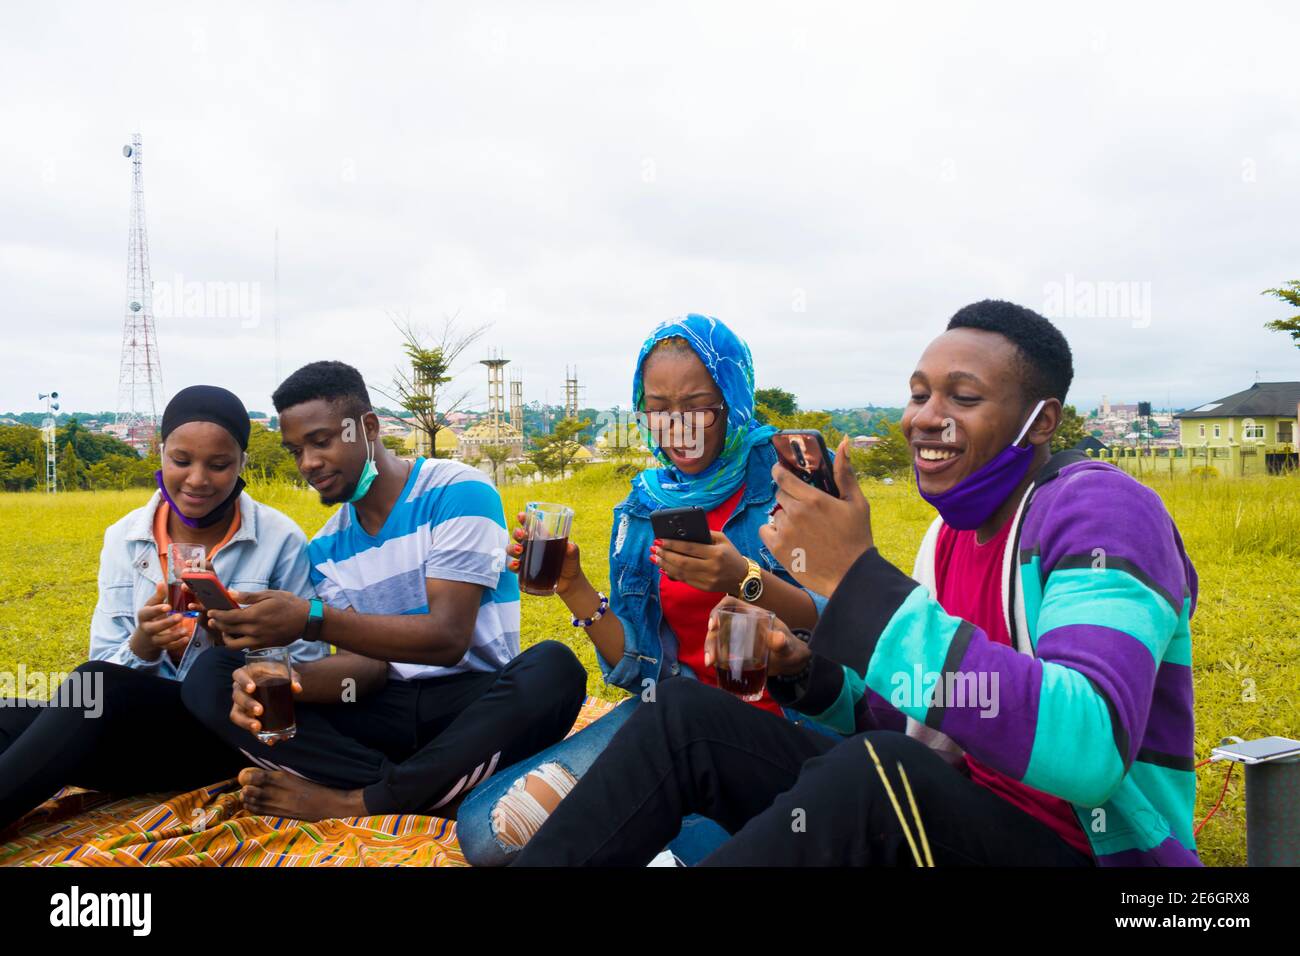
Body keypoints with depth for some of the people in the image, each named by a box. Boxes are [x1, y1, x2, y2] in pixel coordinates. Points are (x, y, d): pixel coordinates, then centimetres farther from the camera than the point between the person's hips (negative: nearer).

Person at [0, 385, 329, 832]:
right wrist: (143, 644, -21)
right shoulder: (124, 538, 3)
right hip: (135, 722, 3)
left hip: (232, 728, -3)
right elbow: (107, 666, 2)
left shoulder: (281, 540, -7)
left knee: (102, 688, -33)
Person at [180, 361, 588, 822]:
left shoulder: (457, 492, -11)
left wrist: (312, 620, -29)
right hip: (385, 710, 5)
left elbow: (448, 639, -19)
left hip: (473, 703, -5)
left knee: (553, 668, -38)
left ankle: (351, 802, -22)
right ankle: (437, 790, -22)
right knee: (210, 677, -10)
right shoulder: (327, 547, 7)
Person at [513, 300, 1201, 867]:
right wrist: (808, 675, -5)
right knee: (685, 713, -3)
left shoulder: (1101, 509, -15)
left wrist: (858, 575, -34)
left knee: (878, 771, -38)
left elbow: (1088, 752, -33)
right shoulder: (950, 536, 10)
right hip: (959, 824, 8)